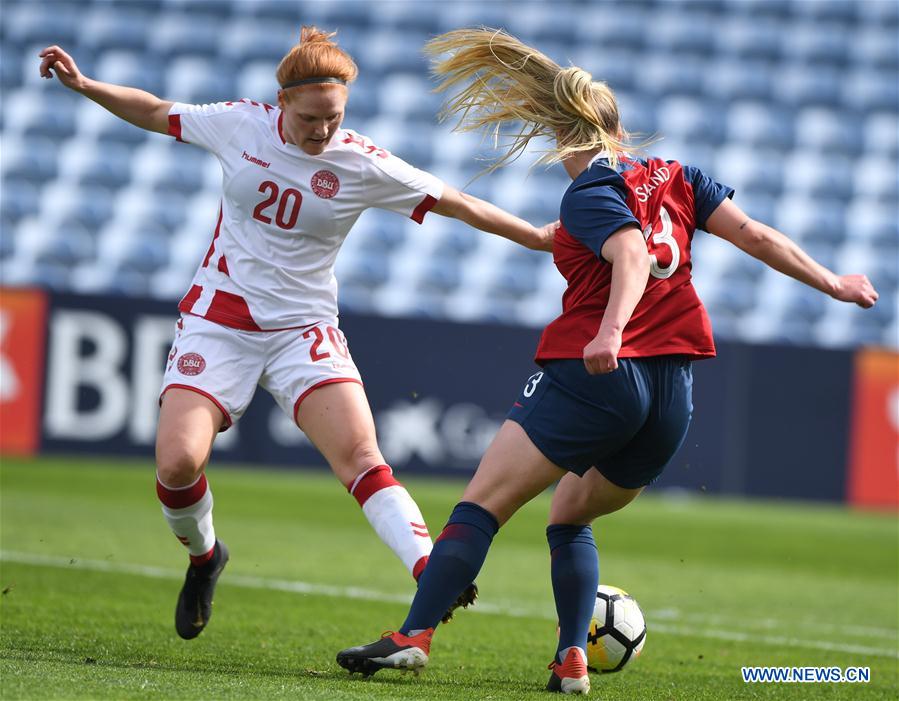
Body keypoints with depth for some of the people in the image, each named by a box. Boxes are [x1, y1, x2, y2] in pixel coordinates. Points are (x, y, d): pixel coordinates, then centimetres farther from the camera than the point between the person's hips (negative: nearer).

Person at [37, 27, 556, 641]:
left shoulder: (363, 165, -8)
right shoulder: (242, 125, -4)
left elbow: (457, 204, 0)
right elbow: (155, 113, 12)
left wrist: (539, 236, 1)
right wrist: (82, 84, 4)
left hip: (304, 331, -1)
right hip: (219, 321, 1)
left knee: (360, 454, -22)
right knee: (177, 462, -16)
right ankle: (204, 557, 16)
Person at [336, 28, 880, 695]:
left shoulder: (590, 194, -4)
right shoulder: (677, 176, 14)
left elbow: (632, 258, -22)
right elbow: (757, 235, 9)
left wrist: (612, 331, -38)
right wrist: (832, 283, 17)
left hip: (596, 374, -7)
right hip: (673, 393, 7)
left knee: (483, 503, -5)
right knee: (571, 519, 23)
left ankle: (415, 634, -16)